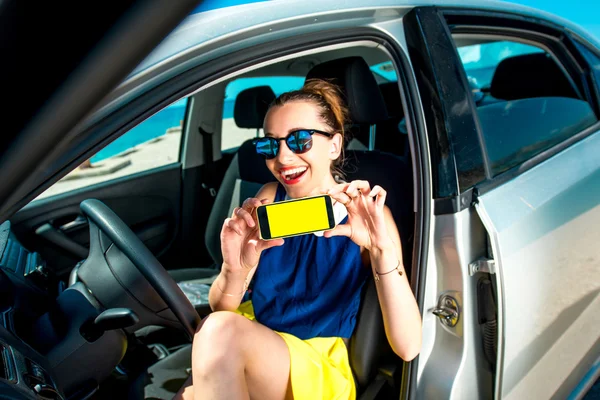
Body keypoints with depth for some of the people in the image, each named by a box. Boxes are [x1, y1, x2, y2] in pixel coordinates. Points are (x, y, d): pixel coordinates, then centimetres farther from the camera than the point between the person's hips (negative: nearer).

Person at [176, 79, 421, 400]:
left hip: (317, 369, -2)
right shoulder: (270, 197, -3)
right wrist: (234, 273, -28)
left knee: (220, 332, -28)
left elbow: (407, 348, -21)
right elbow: (220, 308, -4)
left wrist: (383, 250, -36)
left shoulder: (368, 216, -14)